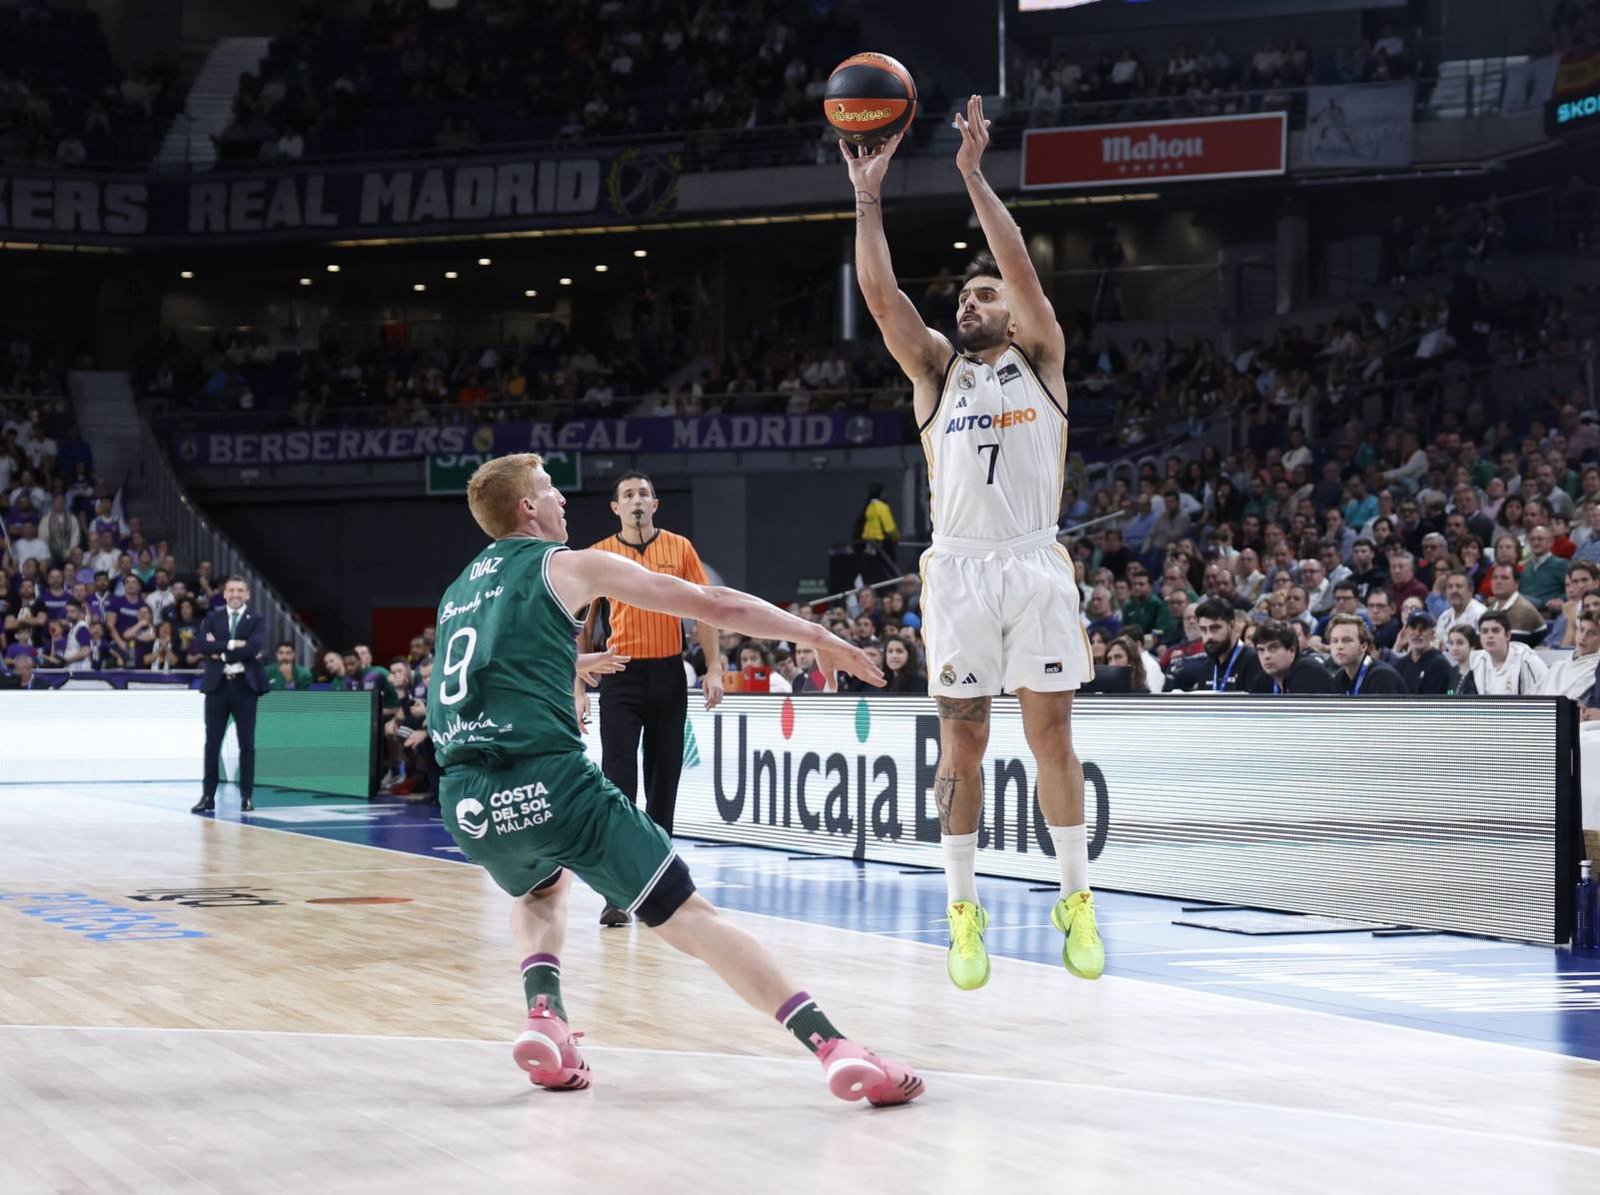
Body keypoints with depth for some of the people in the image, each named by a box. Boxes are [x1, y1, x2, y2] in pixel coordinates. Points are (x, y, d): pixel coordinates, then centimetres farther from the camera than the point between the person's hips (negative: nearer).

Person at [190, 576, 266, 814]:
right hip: (217, 685, 2)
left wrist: (220, 651, -14)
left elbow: (254, 647, -15)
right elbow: (200, 645, -7)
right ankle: (208, 796, 6)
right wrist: (231, 645, -16)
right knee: (212, 743, 2)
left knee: (247, 744, 2)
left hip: (244, 686, -2)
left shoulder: (256, 620, 3)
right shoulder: (212, 618, 10)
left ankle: (246, 796, 7)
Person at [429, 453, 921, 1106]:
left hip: (466, 803, 6)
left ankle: (544, 1016, 10)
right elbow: (711, 604, 9)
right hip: (549, 778, -6)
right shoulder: (567, 565, 9)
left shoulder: (456, 593, 25)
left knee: (542, 888, 36)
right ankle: (832, 1045, -19)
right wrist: (819, 637, 18)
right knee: (689, 915, -7)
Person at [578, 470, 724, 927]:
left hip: (668, 674, 2)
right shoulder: (599, 555, 3)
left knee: (663, 781, 7)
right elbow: (586, 625, 9)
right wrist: (579, 688, 6)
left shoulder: (679, 548, 4)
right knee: (618, 782, -9)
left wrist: (713, 670, -3)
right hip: (621, 677, -2)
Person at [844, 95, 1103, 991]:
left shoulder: (1041, 358, 9)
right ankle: (964, 910, 7)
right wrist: (869, 197, -6)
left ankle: (1078, 900, 10)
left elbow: (1023, 269, -6)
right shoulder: (937, 369, 14)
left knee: (1051, 732, 1)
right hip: (959, 566, 2)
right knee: (963, 740, 2)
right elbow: (882, 296, 0)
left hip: (1035, 563, -1)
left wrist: (974, 175, -11)